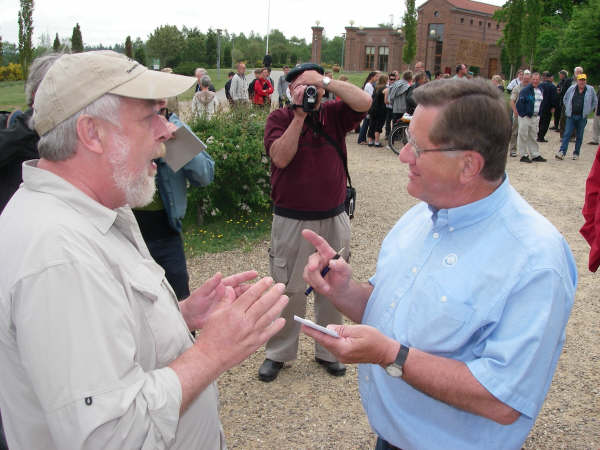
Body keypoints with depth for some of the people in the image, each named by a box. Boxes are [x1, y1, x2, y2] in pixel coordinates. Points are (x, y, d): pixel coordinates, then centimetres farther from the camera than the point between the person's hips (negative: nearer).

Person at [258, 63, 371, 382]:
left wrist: (326, 81, -18)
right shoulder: (279, 119, -2)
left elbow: (364, 102, -17)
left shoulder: (334, 114, 2)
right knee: (288, 290, 8)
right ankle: (278, 353, 27)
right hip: (291, 221, -2)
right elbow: (281, 157, -19)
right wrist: (299, 116, -20)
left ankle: (328, 350, 33)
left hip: (333, 219, 2)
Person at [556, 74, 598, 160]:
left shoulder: (590, 90, 1)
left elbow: (595, 102, 12)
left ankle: (576, 153, 14)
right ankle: (562, 152, -13)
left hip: (582, 117, 0)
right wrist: (568, 108, 9)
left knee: (579, 136, 6)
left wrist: (588, 111, 7)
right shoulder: (571, 88, 2)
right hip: (571, 116, 0)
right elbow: (565, 99, 16)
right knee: (567, 134, -8)